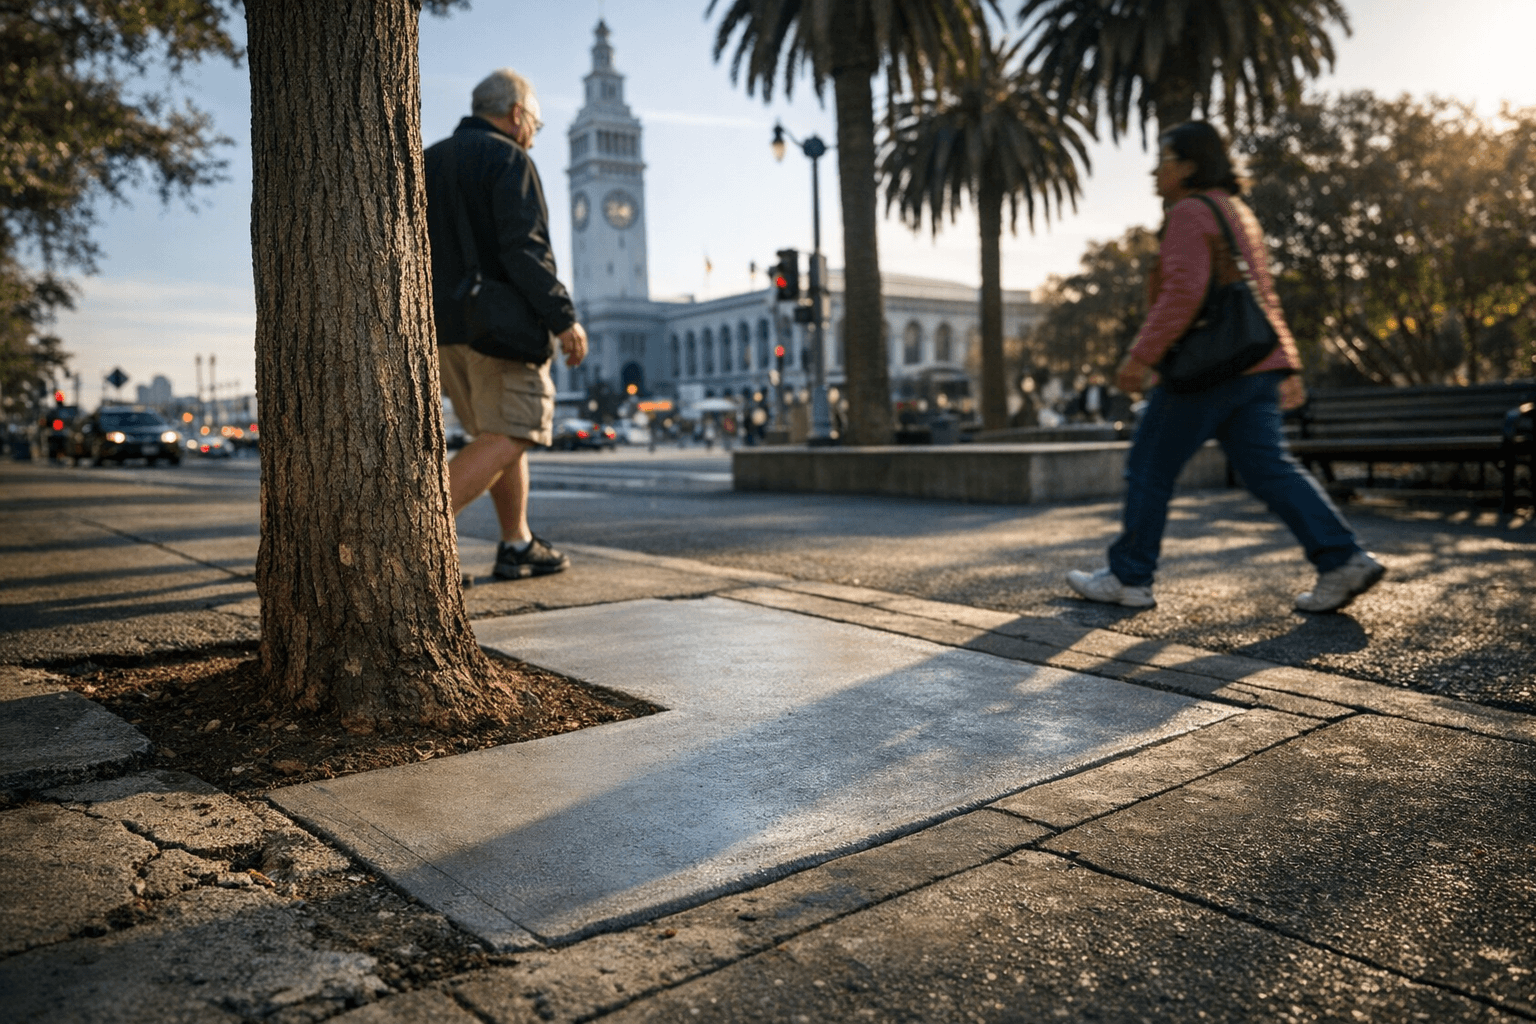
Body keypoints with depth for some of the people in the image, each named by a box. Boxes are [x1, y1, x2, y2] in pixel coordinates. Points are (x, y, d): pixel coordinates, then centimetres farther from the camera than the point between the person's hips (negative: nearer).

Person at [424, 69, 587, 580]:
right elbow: (524, 248, -18)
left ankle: (518, 546, 17)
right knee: (508, 437, -10)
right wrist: (564, 318, -16)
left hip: (442, 326, 9)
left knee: (502, 432, 16)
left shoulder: (428, 162, 19)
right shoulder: (509, 159, -5)